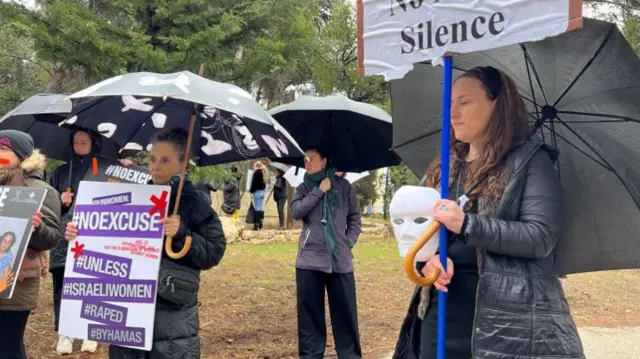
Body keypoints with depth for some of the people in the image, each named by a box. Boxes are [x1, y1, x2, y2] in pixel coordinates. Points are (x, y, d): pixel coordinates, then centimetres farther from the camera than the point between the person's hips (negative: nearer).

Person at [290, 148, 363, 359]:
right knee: (310, 312, 6)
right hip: (309, 260, 1)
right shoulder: (304, 188, 10)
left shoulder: (343, 186, 6)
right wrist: (318, 191, -8)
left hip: (340, 260, -1)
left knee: (345, 312, 4)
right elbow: (296, 211, -8)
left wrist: (349, 241, -2)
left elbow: (355, 218, 11)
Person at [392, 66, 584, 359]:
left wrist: (467, 224, -21)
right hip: (443, 308, 5)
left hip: (509, 315, -5)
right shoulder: (445, 167, 15)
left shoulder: (530, 160, -3)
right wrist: (431, 255, -12)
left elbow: (542, 237, -13)